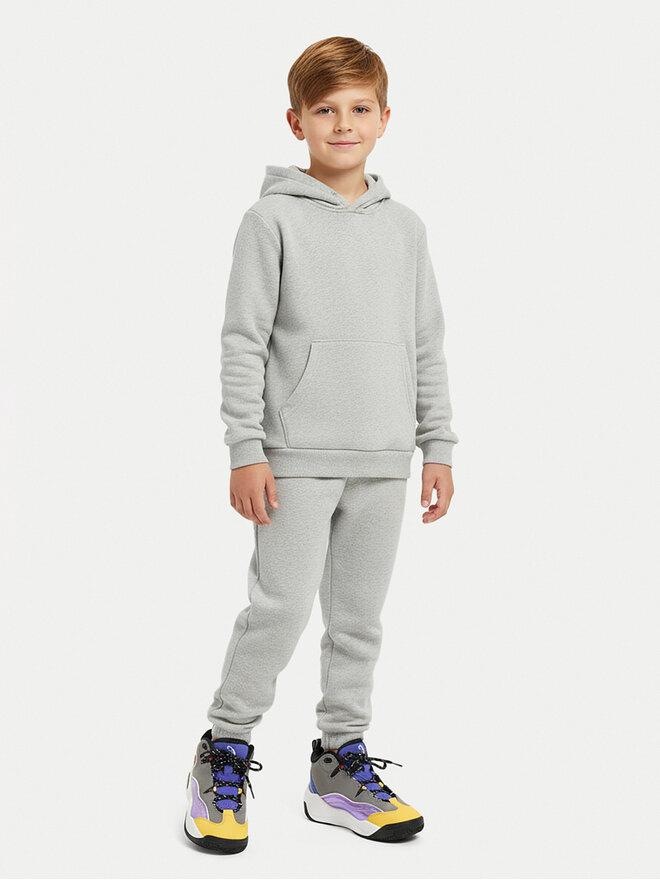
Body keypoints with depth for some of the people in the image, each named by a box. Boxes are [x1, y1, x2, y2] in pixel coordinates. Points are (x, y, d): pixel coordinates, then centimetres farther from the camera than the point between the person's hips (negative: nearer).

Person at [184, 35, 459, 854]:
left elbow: (427, 343, 14)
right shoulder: (272, 218, -2)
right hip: (297, 456, -4)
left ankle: (341, 765, 22)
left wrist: (438, 448, 10)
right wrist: (246, 452, -11)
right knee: (281, 606, -6)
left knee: (359, 616, 10)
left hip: (384, 460, 5)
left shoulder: (405, 226, 12)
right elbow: (243, 341, -5)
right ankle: (224, 756, 12)